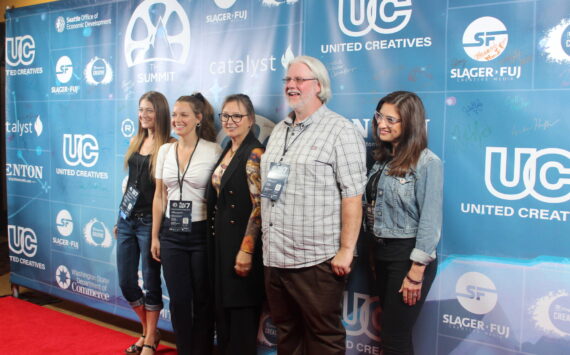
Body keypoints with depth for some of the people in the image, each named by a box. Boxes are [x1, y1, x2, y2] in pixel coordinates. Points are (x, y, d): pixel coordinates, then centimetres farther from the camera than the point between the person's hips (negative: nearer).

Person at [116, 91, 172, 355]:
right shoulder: (136, 142, 10)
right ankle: (148, 331, 32)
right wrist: (120, 219, 18)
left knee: (150, 282, 5)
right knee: (125, 282, 12)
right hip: (126, 219, 7)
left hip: (148, 221, -7)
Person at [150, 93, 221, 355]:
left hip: (202, 233, -4)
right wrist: (155, 236, 9)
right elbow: (159, 196, 10)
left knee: (202, 301, 7)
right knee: (178, 300, 9)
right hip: (172, 233, 4)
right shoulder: (165, 150, 6)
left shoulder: (213, 151, -8)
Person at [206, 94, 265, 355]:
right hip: (220, 240, 9)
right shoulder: (227, 151, 13)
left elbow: (259, 207, -19)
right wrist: (215, 239, 14)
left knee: (241, 311, 1)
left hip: (241, 241, -8)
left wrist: (246, 249, -22)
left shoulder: (254, 154, -13)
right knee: (222, 308, 16)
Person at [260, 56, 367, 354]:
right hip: (274, 257, 7)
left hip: (316, 260, -7)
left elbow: (352, 195, -14)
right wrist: (262, 241, 16)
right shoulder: (279, 131, 15)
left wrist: (346, 249, -17)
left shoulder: (340, 131, -8)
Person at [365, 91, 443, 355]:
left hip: (407, 255, -7)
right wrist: (374, 255, 9)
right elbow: (372, 208, 11)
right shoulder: (383, 159, 9)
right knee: (389, 332, 17)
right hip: (381, 253, 7)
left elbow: (430, 221, -17)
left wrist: (416, 271, -18)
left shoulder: (427, 163, -13)